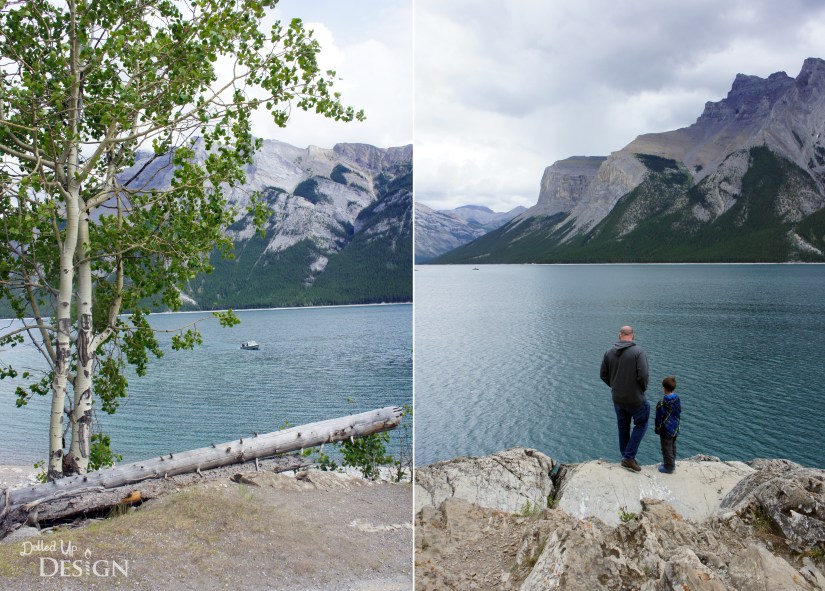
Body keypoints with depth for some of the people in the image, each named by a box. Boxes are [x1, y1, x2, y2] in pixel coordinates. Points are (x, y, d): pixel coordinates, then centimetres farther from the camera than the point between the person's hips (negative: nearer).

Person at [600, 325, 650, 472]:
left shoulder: (609, 352, -1)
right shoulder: (639, 352, -16)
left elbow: (603, 375, 4)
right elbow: (643, 376, -22)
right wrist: (643, 389, -2)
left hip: (617, 398, 5)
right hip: (635, 398, -5)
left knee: (623, 427, 19)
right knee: (641, 425, 14)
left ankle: (626, 457, 29)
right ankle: (629, 457, 8)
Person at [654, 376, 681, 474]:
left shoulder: (662, 403, -25)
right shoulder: (677, 399, -5)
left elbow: (659, 417, -17)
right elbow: (679, 412, 8)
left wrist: (657, 428, -4)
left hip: (666, 430, -7)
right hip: (675, 428, 7)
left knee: (666, 448, 6)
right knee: (672, 446, 22)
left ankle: (668, 467, 15)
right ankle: (672, 463, 35)